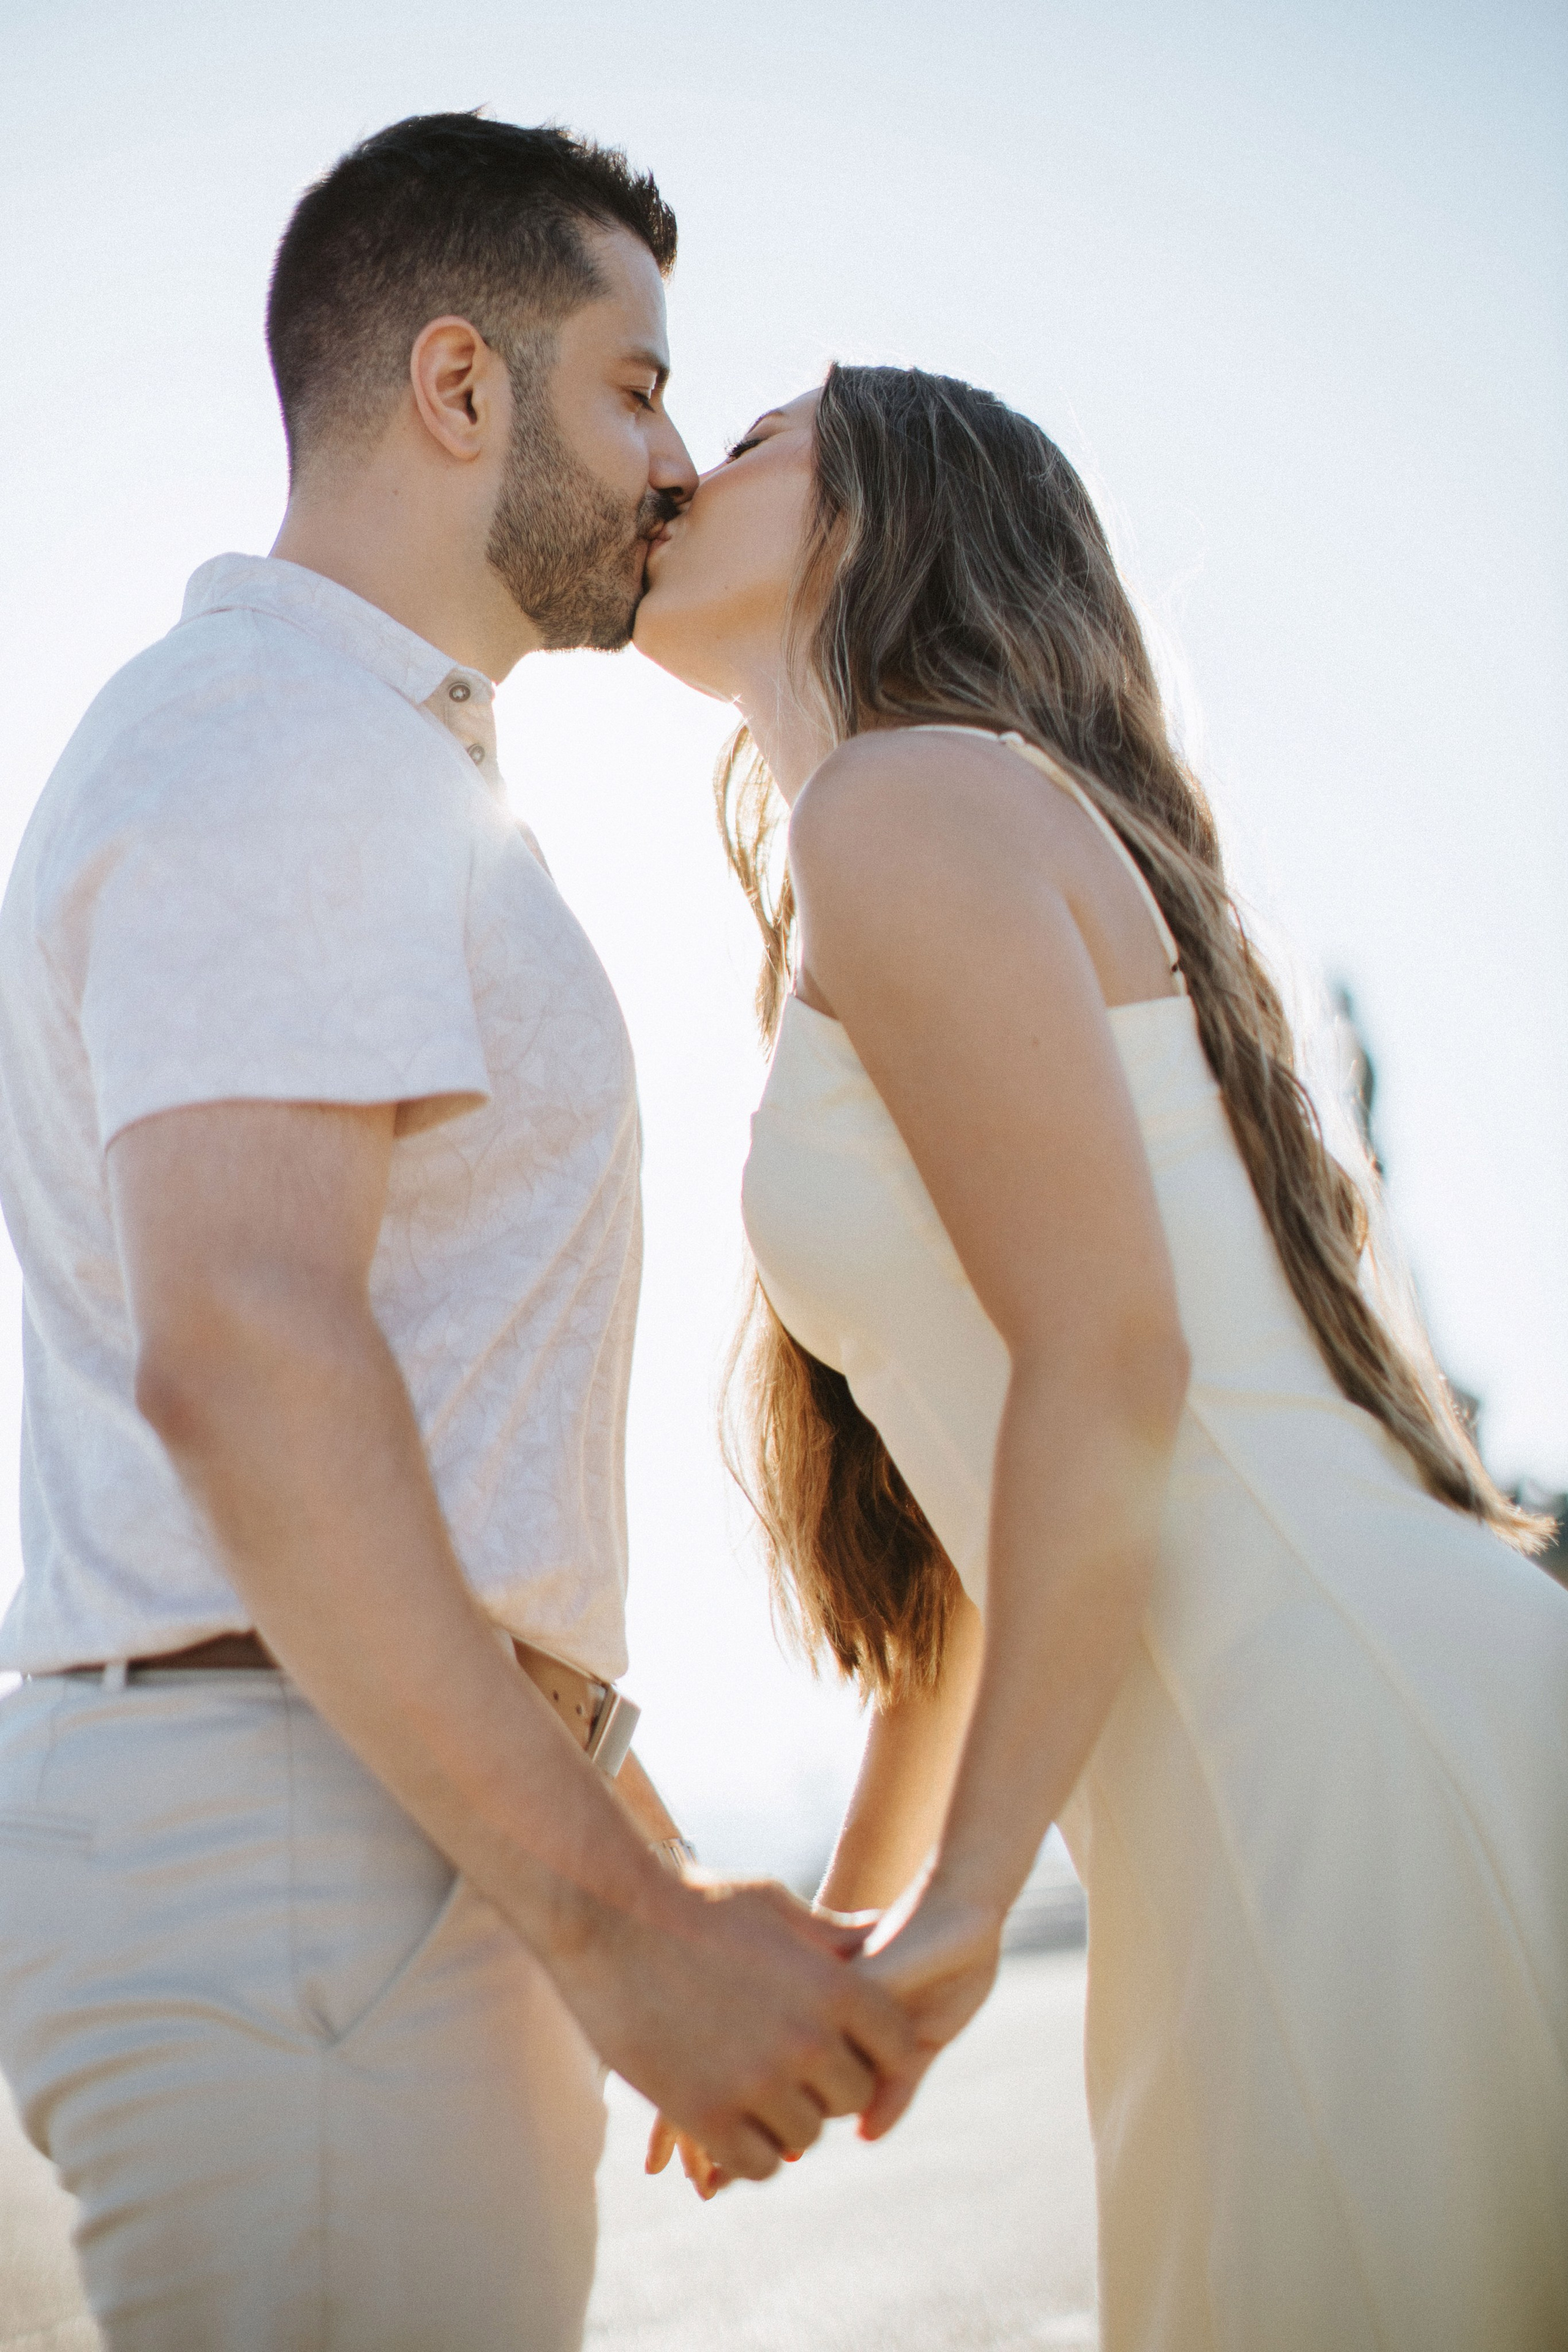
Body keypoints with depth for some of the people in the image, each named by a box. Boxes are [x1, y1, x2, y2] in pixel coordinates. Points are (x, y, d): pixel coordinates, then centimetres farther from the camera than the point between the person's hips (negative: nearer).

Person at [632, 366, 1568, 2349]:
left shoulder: (908, 795, -6)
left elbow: (1111, 1364, -16)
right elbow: (983, 1522, 24)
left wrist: (959, 1903, -13)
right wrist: (845, 1933, 27)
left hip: (1365, 1739, -9)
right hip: (1289, 1798, 9)